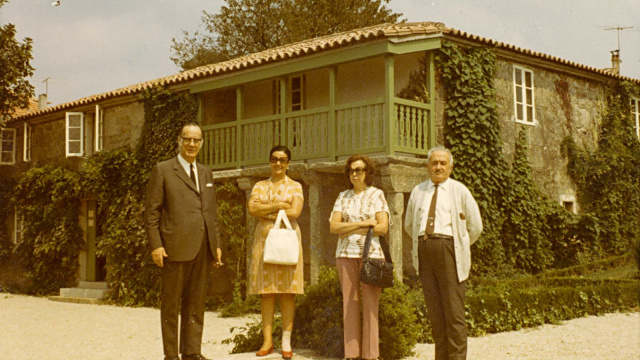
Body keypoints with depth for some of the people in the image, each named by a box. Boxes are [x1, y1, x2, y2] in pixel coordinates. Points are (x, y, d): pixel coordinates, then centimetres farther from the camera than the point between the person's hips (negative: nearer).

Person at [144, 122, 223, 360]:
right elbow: (151, 212, -3)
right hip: (175, 248, -5)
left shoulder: (205, 173, 19)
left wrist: (217, 244, 13)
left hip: (203, 249, 5)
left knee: (196, 302, 8)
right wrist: (156, 245, -11)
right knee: (171, 303, 2)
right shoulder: (162, 171, 2)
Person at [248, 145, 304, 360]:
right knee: (266, 292, 0)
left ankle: (286, 341, 1)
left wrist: (265, 211, -5)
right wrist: (277, 206, -10)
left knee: (287, 291, -3)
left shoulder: (295, 187, 8)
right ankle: (267, 340, 4)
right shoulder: (260, 186, 14)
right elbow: (252, 209, -3)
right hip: (264, 240, 2)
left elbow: (295, 212, -8)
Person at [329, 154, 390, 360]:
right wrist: (364, 223, -8)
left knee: (370, 304, -4)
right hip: (346, 254, 3)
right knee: (349, 303, 2)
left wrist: (350, 230, -6)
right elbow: (334, 227, 2)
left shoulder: (376, 195, 4)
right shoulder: (343, 197, 13)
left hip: (371, 253, -3)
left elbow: (383, 227, -6)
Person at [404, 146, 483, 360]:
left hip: (449, 249, -3)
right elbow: (409, 225, 27)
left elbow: (475, 226, 11)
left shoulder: (460, 191, 6)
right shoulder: (418, 191, 15)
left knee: (454, 310, -6)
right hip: (424, 252, 4)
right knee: (434, 310, 4)